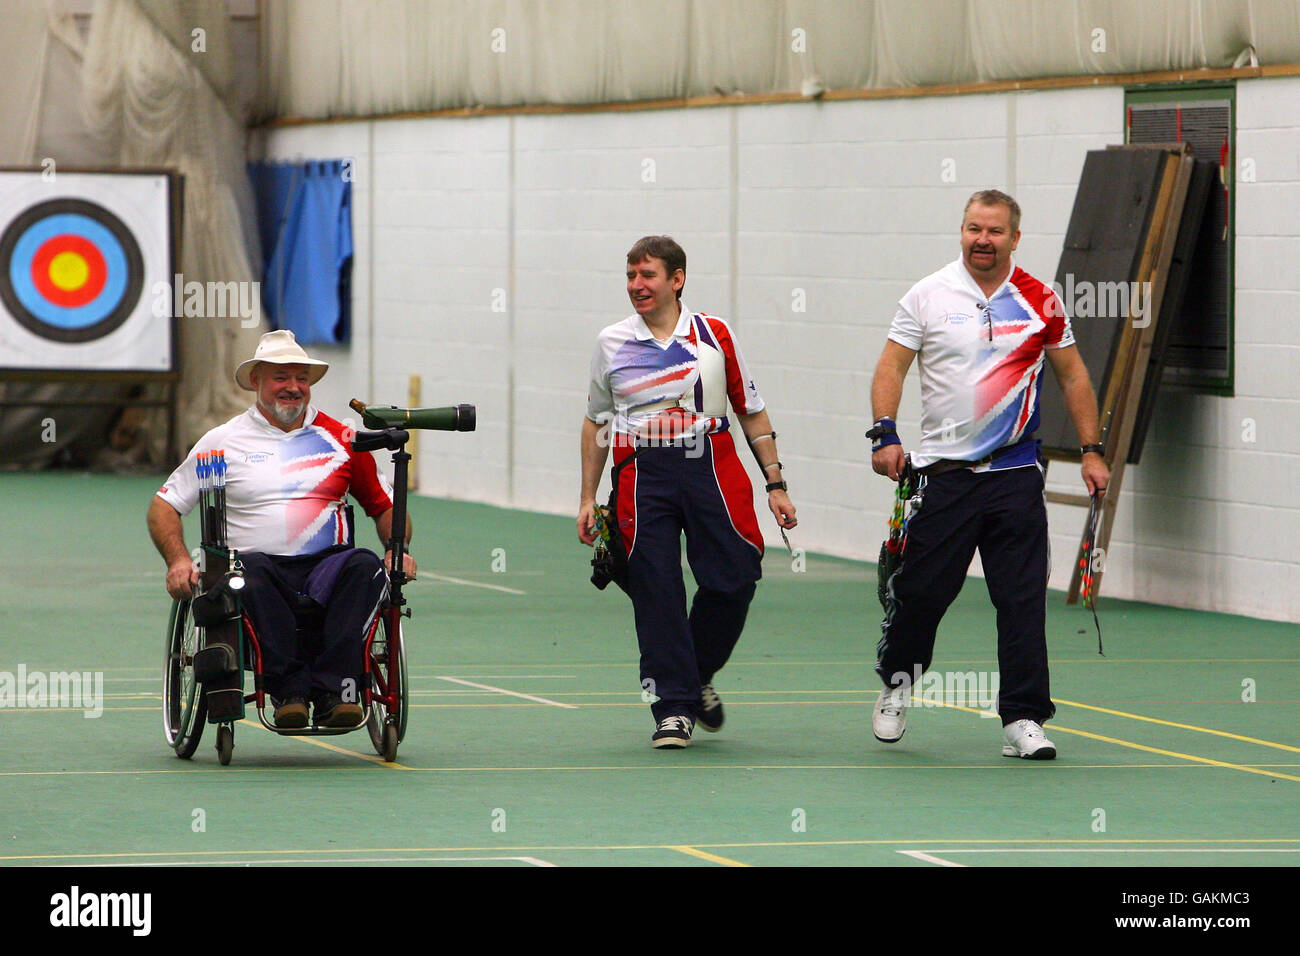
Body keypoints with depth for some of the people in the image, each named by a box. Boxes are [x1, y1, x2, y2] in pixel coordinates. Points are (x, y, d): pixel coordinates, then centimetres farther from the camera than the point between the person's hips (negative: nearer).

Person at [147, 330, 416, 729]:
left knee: (365, 568, -32)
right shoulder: (224, 441, 13)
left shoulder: (340, 439, 18)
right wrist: (178, 560, -4)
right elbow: (164, 506, 14)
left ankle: (333, 691, -40)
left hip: (327, 564, 2)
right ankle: (290, 692, -41)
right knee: (249, 575, -37)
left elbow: (384, 505, 24)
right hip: (260, 561, -2)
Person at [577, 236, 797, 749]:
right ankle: (674, 707, 0)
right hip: (642, 474, 0)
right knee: (656, 591, -7)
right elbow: (596, 421, 16)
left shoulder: (714, 335, 5)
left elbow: (752, 411, 10)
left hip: (710, 468, 0)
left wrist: (776, 484, 5)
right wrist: (588, 498, 14)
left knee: (733, 580, -7)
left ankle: (700, 675, 19)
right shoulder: (611, 343, 7)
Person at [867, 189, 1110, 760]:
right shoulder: (928, 296, 1)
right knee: (920, 588, 2)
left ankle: (1023, 720, -1)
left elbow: (1072, 375, 12)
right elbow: (892, 366, 1)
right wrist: (885, 435, -13)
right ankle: (896, 681, 28)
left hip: (1014, 472, 1)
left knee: (1023, 600, -4)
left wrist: (1091, 451, 8)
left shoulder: (1039, 302, 4)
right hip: (943, 471, -1)